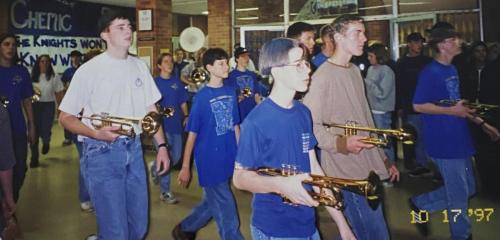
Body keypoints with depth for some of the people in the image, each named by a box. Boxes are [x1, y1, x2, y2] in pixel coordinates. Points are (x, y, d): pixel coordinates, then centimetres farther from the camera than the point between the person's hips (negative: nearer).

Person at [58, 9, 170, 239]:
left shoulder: (139, 66, 8)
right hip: (102, 152, -5)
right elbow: (65, 117, -6)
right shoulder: (89, 70, -8)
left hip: (134, 149, 5)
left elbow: (151, 109, 14)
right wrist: (95, 133, -23)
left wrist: (161, 146, 7)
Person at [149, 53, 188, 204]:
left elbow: (183, 102, 12)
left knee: (176, 157, 12)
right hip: (162, 125, -5)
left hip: (176, 124, 5)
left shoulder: (176, 81, 8)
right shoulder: (155, 82, -3)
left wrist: (186, 116, 1)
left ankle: (155, 167, 41)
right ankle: (165, 192, 9)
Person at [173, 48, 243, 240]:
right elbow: (192, 133, -9)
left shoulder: (230, 92, 3)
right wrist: (185, 167, -7)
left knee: (212, 203, 21)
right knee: (225, 209, 2)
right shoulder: (202, 97, -12)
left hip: (228, 159, 6)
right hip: (209, 160, -6)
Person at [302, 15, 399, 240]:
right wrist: (341, 143, -30)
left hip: (368, 168, 8)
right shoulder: (323, 76, -14)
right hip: (347, 172, -8)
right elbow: (310, 126, -17)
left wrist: (384, 159, 20)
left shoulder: (355, 71, 13)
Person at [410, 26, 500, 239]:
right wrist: (452, 111, -22)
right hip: (444, 142, -9)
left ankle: (420, 204, 28)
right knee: (459, 195, 4)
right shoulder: (430, 72, -16)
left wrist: (481, 122, 17)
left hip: (459, 139, 9)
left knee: (467, 190, 18)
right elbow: (418, 106, -18)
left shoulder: (451, 69, 12)